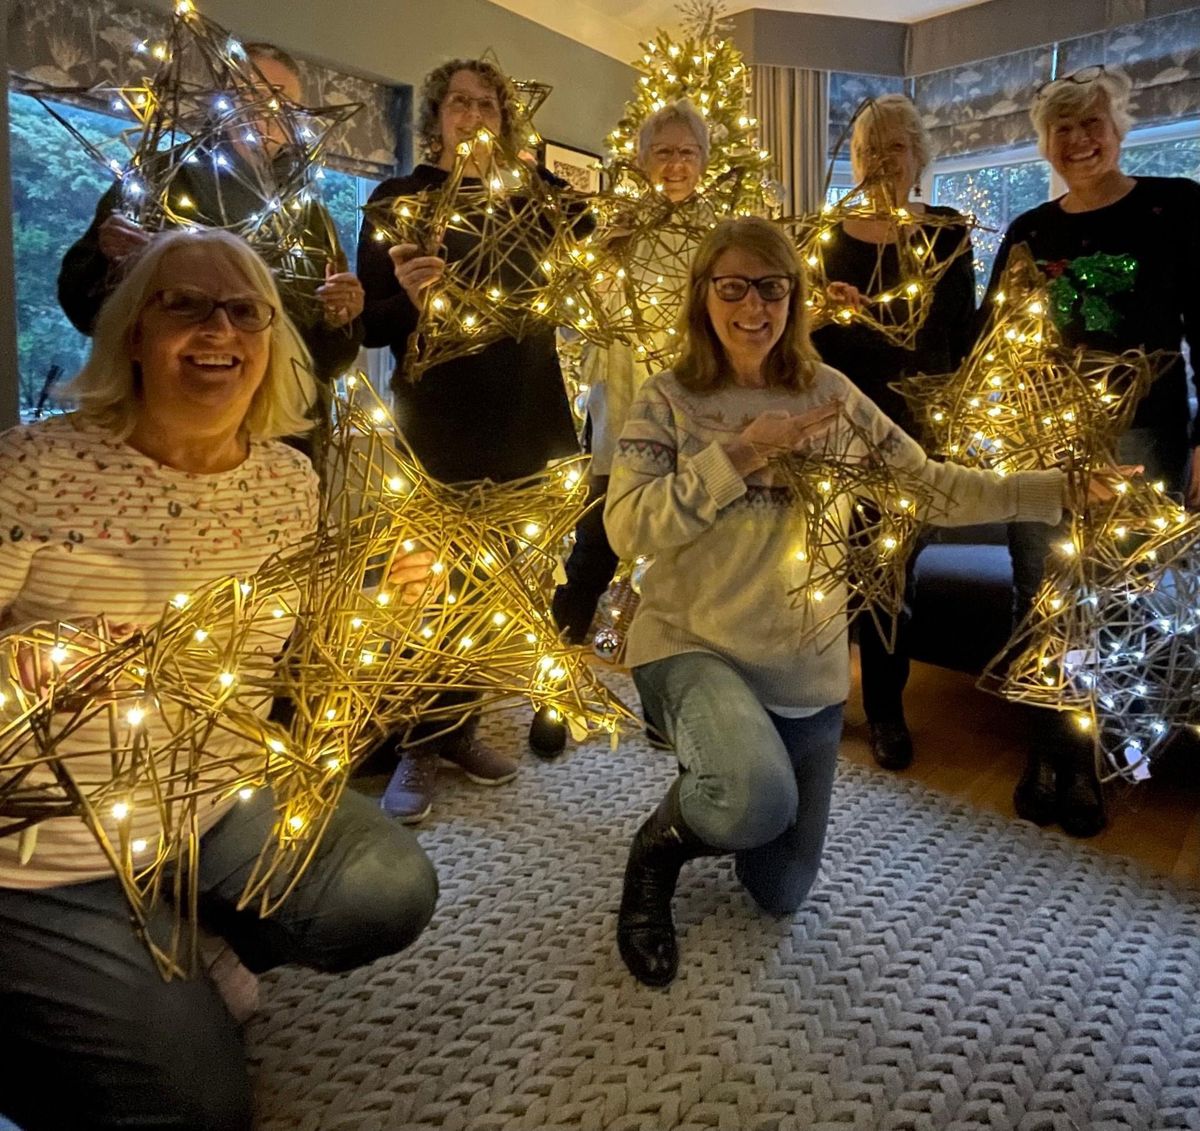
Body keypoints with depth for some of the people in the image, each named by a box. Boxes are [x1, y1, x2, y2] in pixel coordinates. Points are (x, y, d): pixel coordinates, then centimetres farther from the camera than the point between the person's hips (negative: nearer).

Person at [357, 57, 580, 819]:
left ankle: (460, 728, 23)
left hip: (523, 418, 4)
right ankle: (418, 747, 12)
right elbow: (370, 325, -4)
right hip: (436, 420, -3)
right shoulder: (398, 201, 2)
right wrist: (409, 299, -23)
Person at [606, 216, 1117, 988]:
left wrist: (1064, 488, -9)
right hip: (692, 646, -3)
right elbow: (627, 529, -19)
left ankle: (713, 800, 45)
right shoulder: (668, 401, -7)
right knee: (759, 801, -35)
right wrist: (741, 453, -23)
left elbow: (929, 486, 0)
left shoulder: (829, 394, 0)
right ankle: (663, 841, 1)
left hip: (806, 668, 4)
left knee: (782, 894, 14)